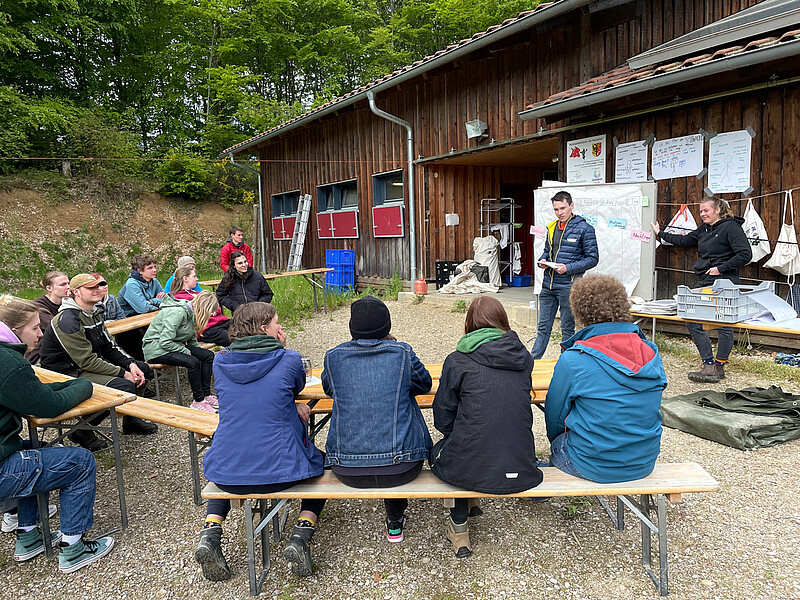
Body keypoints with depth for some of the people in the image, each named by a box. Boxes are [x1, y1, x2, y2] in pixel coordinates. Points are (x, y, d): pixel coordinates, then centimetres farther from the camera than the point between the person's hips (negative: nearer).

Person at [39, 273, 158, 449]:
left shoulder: (94, 313, 8)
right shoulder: (68, 320, -22)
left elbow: (110, 347, 11)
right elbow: (87, 361, -24)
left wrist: (131, 365, -6)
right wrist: (123, 374, -21)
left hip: (93, 364, 10)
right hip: (70, 374, -10)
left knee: (143, 369, 7)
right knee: (125, 386, -27)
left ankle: (131, 419, 21)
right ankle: (83, 430, -10)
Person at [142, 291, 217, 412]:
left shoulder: (191, 312, 5)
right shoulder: (177, 312, -25)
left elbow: (192, 340, 17)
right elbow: (165, 342, -28)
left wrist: (200, 353, 8)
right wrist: (186, 351, -20)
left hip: (175, 345, 10)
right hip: (155, 349, -9)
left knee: (208, 355, -5)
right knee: (192, 362, -30)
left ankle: (206, 395, -2)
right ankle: (198, 401, -15)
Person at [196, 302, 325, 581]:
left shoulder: (220, 361, 3)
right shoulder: (289, 360, -9)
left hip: (226, 472, 4)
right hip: (281, 471, -3)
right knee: (320, 461, 29)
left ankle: (210, 533, 16)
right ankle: (301, 536, 7)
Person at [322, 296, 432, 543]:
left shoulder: (334, 356, -1)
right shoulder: (402, 352, -5)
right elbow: (424, 384, 14)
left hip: (346, 469, 2)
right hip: (400, 468, -1)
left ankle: (395, 522, 52)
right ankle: (395, 522, 43)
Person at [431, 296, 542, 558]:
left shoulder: (457, 360, -6)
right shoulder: (524, 358, 5)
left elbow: (443, 419, 1)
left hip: (472, 472, -4)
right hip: (522, 472, 4)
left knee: (440, 451, 29)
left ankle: (459, 527, 33)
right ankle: (469, 504, 45)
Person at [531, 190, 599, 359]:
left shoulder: (584, 229, -6)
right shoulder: (552, 227, 12)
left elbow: (592, 258, -7)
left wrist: (569, 268, -17)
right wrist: (542, 260, 2)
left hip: (568, 286, -5)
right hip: (548, 285, 6)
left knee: (567, 329, 6)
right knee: (543, 327, 11)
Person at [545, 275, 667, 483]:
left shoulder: (572, 360, -19)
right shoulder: (652, 353, -3)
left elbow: (554, 419, -5)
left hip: (597, 466, -5)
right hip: (644, 464, 5)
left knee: (556, 442, 22)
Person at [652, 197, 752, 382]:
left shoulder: (731, 227, -7)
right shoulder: (703, 229, 17)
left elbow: (745, 254, -13)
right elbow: (684, 241, 31)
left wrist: (721, 268, -15)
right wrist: (661, 234, 36)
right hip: (704, 284, 9)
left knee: (724, 326, 0)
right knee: (692, 323, 4)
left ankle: (719, 366, 10)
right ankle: (709, 364, 10)